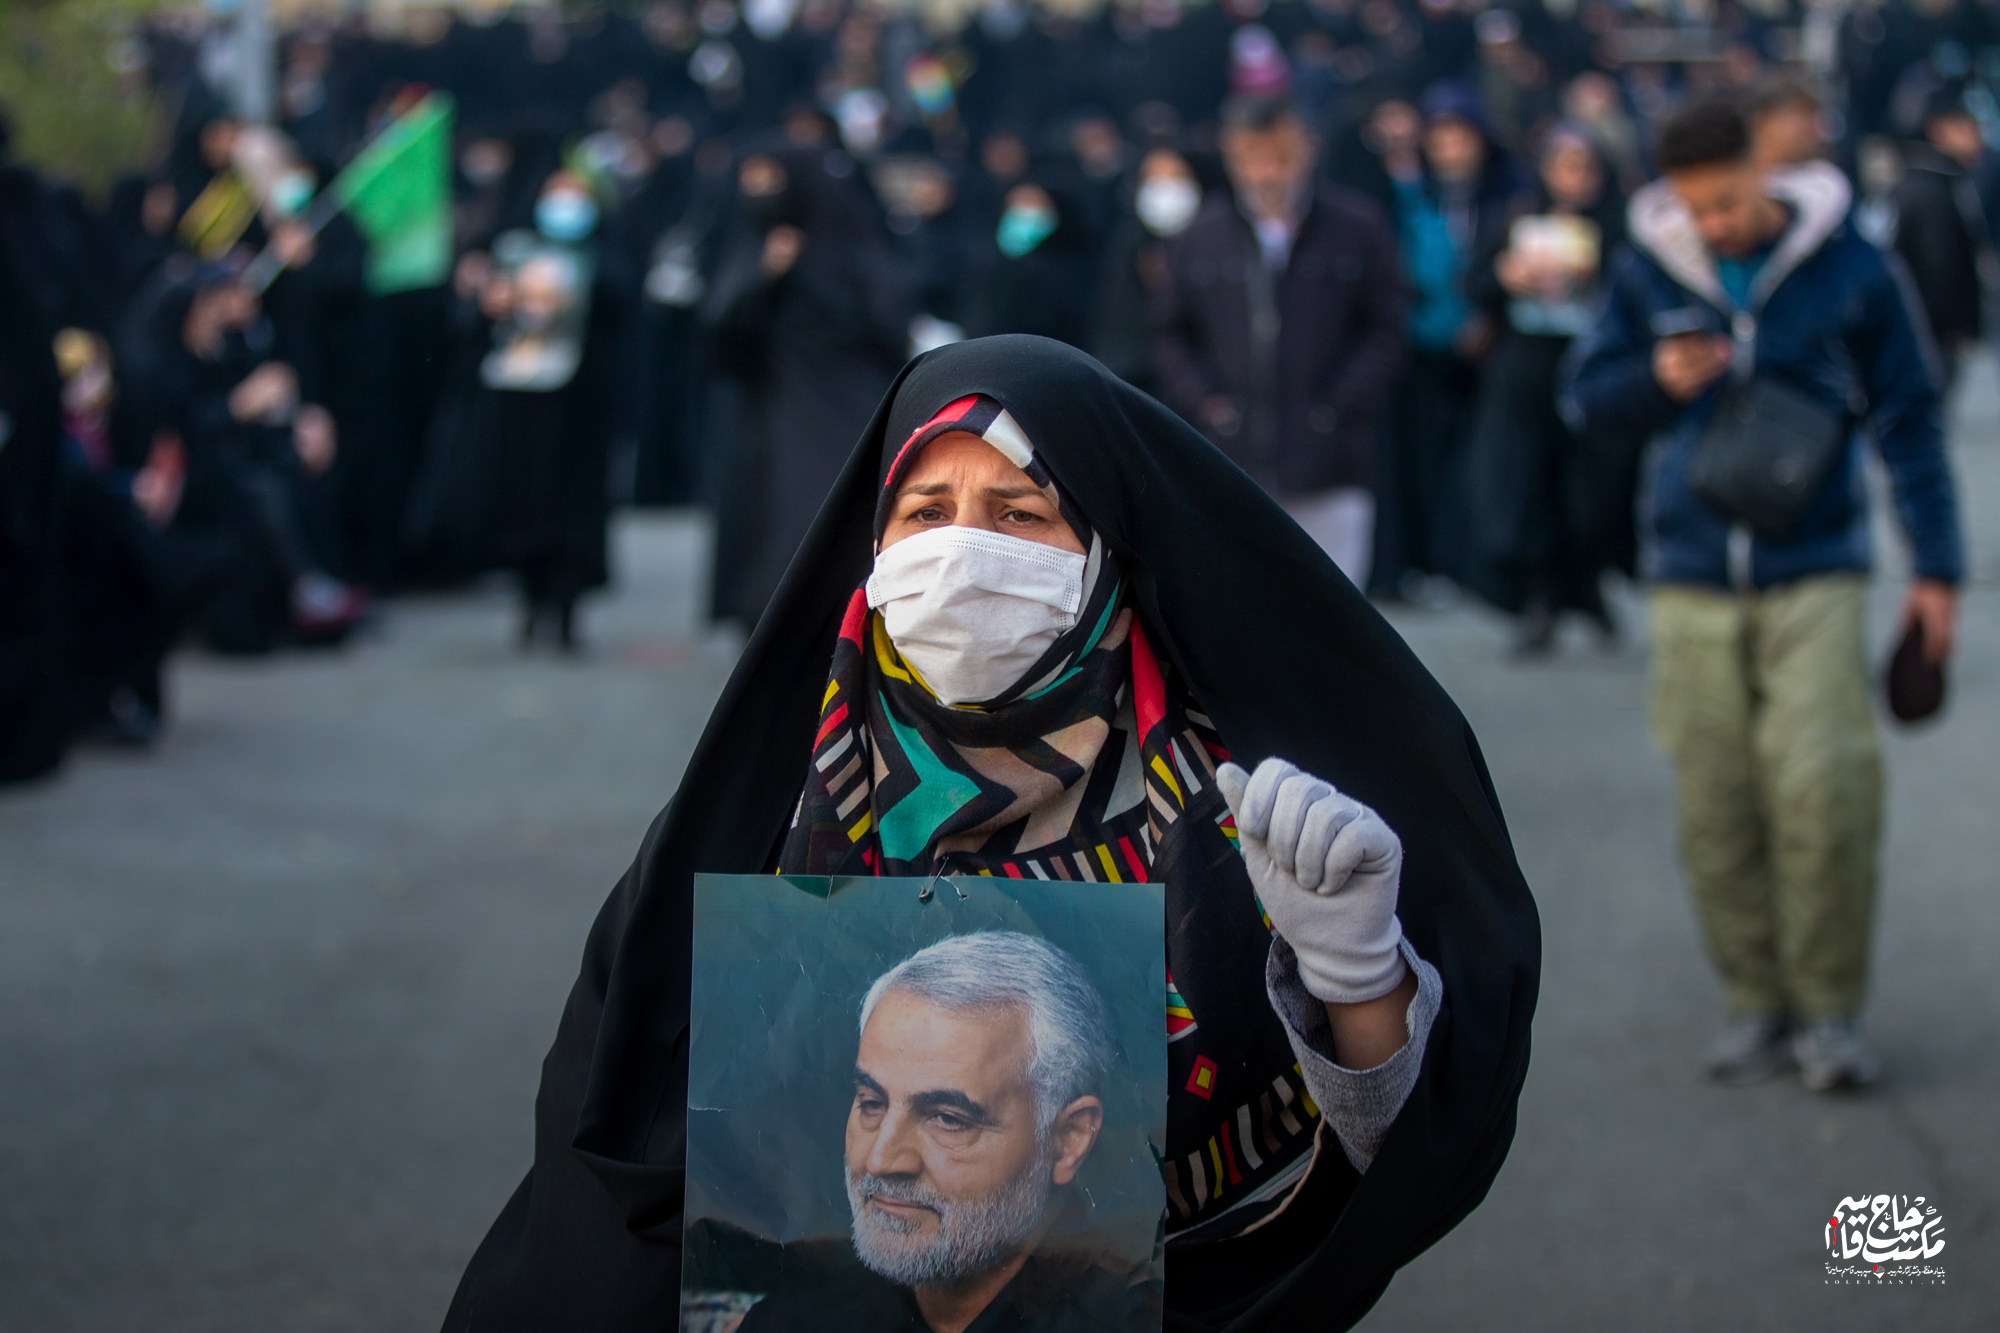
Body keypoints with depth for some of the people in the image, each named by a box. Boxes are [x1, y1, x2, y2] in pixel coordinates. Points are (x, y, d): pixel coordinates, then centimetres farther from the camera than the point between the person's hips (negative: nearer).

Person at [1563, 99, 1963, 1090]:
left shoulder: (1847, 268, -2)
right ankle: (1757, 1004, 14)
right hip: (1693, 579, 2)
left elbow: (1907, 417, 5)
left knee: (1823, 787, -14)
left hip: (1815, 572, -2)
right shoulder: (1648, 272, 4)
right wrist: (1657, 382, -12)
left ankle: (1830, 1009, -1)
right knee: (1715, 809, 1)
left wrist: (1936, 566, 3)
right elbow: (1587, 396, 11)